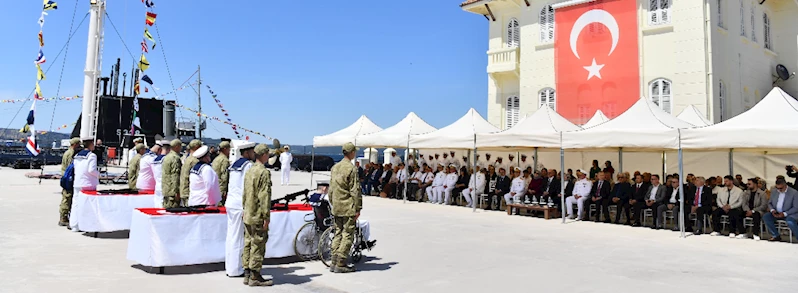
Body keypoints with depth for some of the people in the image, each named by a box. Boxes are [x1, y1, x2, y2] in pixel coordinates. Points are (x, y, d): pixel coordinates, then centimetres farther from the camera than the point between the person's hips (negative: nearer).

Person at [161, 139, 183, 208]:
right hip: (172, 190, -9)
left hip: (165, 190, 9)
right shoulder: (176, 158, -14)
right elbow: (175, 176, -19)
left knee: (166, 208, 12)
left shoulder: (166, 157, 16)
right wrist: (177, 191, -18)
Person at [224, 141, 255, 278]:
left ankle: (229, 266, 21)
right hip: (240, 205, -9)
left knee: (231, 235, 13)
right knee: (238, 237, -4)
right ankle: (235, 269, 1)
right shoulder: (248, 165, -11)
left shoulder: (234, 165, 16)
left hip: (230, 203, 9)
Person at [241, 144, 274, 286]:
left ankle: (247, 275, 19)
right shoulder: (264, 172, -15)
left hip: (247, 216, 9)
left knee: (248, 245, 13)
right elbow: (264, 196, -19)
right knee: (258, 246, -2)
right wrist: (266, 217, -17)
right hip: (258, 217, -9)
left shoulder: (249, 171, 12)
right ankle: (255, 277, 2)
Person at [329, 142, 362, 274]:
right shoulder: (351, 169, -14)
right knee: (347, 235, -2)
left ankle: (334, 262, 17)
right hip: (348, 208, -8)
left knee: (338, 233, 14)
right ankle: (341, 264, -1)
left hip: (336, 208, 8)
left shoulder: (335, 167, 10)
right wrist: (358, 208, -10)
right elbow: (355, 191, -15)